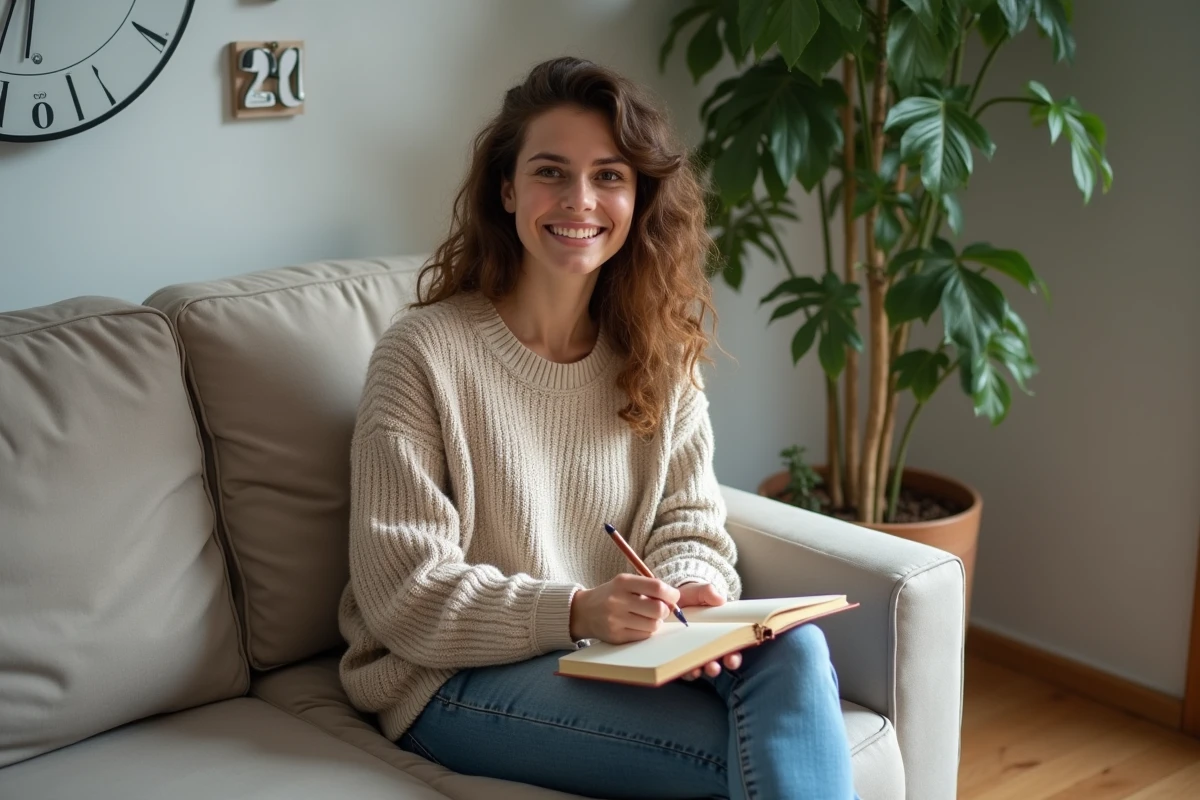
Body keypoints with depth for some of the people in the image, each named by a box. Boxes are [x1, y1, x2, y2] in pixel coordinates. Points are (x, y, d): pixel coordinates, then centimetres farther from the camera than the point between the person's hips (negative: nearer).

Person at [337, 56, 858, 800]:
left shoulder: (661, 351, 5)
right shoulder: (425, 353, -12)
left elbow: (689, 523, 5)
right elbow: (404, 596, -14)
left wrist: (691, 589, -19)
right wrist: (575, 611, -28)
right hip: (458, 679, -5)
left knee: (793, 647, -26)